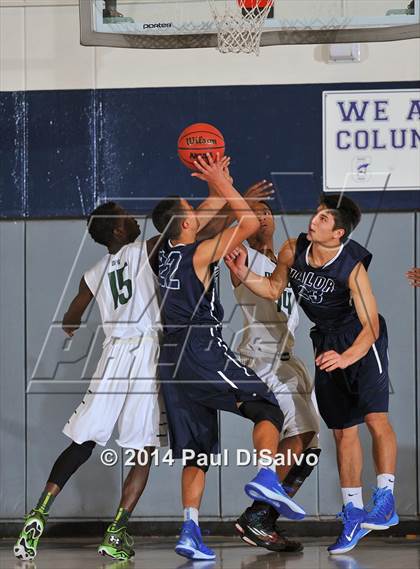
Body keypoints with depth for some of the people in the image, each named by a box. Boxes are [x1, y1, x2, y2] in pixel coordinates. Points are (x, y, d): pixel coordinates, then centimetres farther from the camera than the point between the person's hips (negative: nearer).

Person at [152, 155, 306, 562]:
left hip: (172, 360, 7)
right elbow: (250, 223, -6)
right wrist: (221, 184, 0)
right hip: (203, 352, -7)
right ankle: (266, 476, -24)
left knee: (196, 452, 9)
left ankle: (190, 529, -4)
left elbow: (211, 217, 34)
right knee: (268, 411, 1)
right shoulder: (200, 254, -6)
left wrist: (220, 182, 32)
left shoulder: (166, 254, 15)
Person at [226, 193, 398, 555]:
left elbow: (371, 325, -28)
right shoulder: (293, 251, -11)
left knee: (375, 416, -21)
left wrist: (346, 358, -43)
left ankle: (385, 501, -18)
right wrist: (244, 274, -10)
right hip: (327, 341, 5)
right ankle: (353, 515, 13)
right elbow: (274, 289, 7)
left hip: (362, 339, -5)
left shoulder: (353, 267, -27)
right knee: (343, 430, 8)